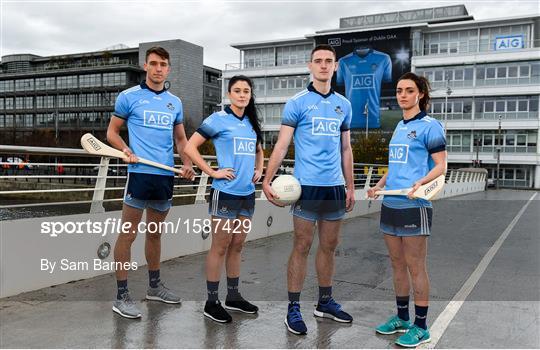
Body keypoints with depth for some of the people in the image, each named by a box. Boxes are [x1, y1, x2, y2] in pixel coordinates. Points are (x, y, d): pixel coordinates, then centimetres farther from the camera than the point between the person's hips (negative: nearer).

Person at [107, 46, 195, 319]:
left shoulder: (175, 102, 14)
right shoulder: (129, 97, 1)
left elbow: (180, 138, 20)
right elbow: (112, 132, 6)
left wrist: (187, 163, 3)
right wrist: (126, 150, -14)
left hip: (166, 176, 5)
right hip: (140, 173, -5)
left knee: (155, 234, 16)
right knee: (128, 235, -4)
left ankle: (154, 286, 30)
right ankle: (122, 296, 5)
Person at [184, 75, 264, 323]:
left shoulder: (252, 123, 12)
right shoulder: (218, 119, -7)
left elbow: (258, 150, 29)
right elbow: (190, 147, -11)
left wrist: (259, 170, 11)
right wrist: (212, 172, -14)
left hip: (247, 193, 7)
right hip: (225, 193, -6)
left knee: (237, 246, 14)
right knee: (220, 247, 0)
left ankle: (233, 297, 26)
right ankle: (212, 303, 12)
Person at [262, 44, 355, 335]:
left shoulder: (344, 105, 12)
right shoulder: (297, 102, -2)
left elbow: (346, 150, 16)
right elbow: (281, 145, -6)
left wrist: (350, 187, 14)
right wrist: (267, 180, -15)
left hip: (335, 187, 5)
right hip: (307, 185, -5)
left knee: (329, 246, 12)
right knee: (302, 246, -1)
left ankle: (325, 302, 26)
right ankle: (293, 309, 9)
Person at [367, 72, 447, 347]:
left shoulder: (429, 125, -6)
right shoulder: (398, 126, 16)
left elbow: (440, 166, -10)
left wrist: (420, 183, -27)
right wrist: (379, 186, 12)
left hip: (414, 206, -7)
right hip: (390, 204, 8)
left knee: (415, 267, 0)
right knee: (397, 264, 14)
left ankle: (420, 327, 13)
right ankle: (401, 318, 28)